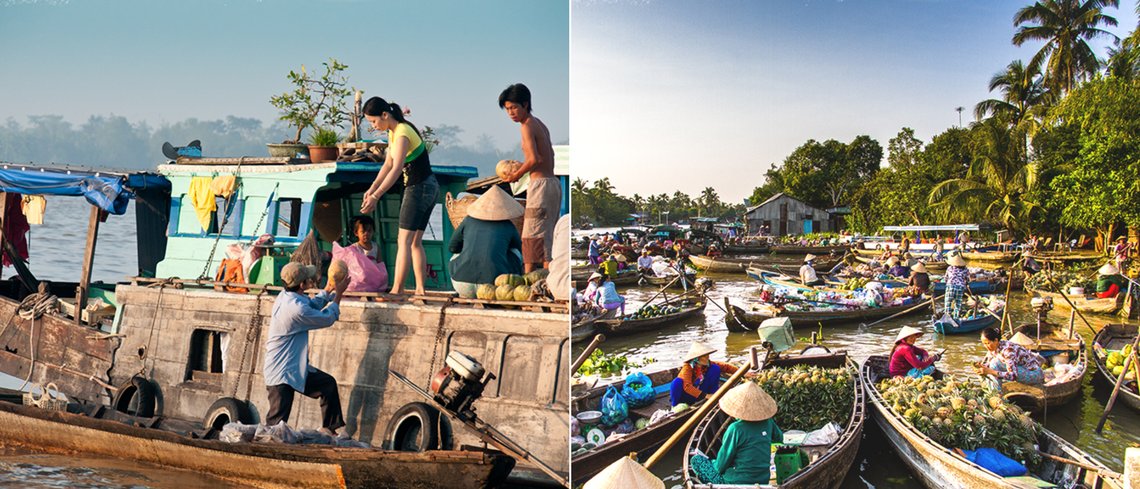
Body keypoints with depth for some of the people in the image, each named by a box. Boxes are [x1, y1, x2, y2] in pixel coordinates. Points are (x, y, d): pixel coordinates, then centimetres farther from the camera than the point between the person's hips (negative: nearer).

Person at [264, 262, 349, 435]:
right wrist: (338, 294, -3)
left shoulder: (286, 296, 1)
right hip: (281, 373, -10)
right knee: (276, 423, -7)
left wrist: (329, 289, 14)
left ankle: (328, 429, 25)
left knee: (328, 383, 16)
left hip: (295, 368, 10)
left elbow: (313, 304, 23)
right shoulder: (296, 309, -28)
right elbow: (327, 319, -14)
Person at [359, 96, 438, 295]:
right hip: (429, 188, 10)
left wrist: (376, 196, -28)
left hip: (419, 188, -10)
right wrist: (372, 189, 5)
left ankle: (396, 290, -13)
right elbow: (388, 164, 13)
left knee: (404, 240, -11)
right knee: (415, 242, 10)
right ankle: (420, 290, 10)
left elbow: (396, 169, -26)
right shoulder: (393, 132, 11)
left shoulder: (402, 134, -19)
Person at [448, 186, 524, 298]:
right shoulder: (508, 226, 12)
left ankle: (466, 296, 19)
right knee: (515, 252, 25)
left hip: (463, 283, 3)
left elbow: (452, 247, 26)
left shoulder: (469, 220, 14)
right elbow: (520, 251, 30)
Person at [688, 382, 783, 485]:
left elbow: (720, 466, -11)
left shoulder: (735, 429, -20)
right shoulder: (768, 422, -4)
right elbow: (779, 439, 20)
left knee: (695, 459, 8)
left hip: (736, 483, -6)